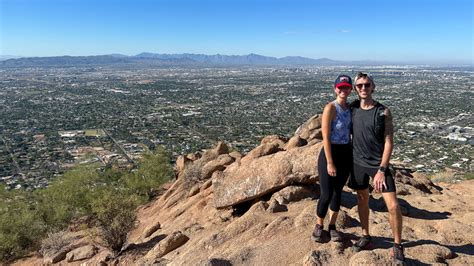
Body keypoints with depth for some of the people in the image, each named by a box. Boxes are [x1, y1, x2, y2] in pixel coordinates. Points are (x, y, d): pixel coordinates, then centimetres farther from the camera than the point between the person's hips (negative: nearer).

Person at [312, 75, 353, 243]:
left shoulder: (351, 108, 6)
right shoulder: (330, 108, -14)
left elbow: (352, 132, 15)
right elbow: (326, 138, -16)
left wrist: (353, 156, 9)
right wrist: (330, 163, -17)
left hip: (346, 154, 6)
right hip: (330, 153, -6)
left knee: (338, 191, 14)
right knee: (327, 193, -1)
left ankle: (332, 226, 30)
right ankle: (319, 226, 23)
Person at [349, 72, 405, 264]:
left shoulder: (383, 112, -9)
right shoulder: (352, 108, 0)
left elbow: (388, 142, -10)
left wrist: (381, 170, -16)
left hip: (379, 164, -3)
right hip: (358, 162, 3)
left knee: (393, 205, -7)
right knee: (362, 200, 15)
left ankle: (397, 246, 12)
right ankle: (366, 237, 32)